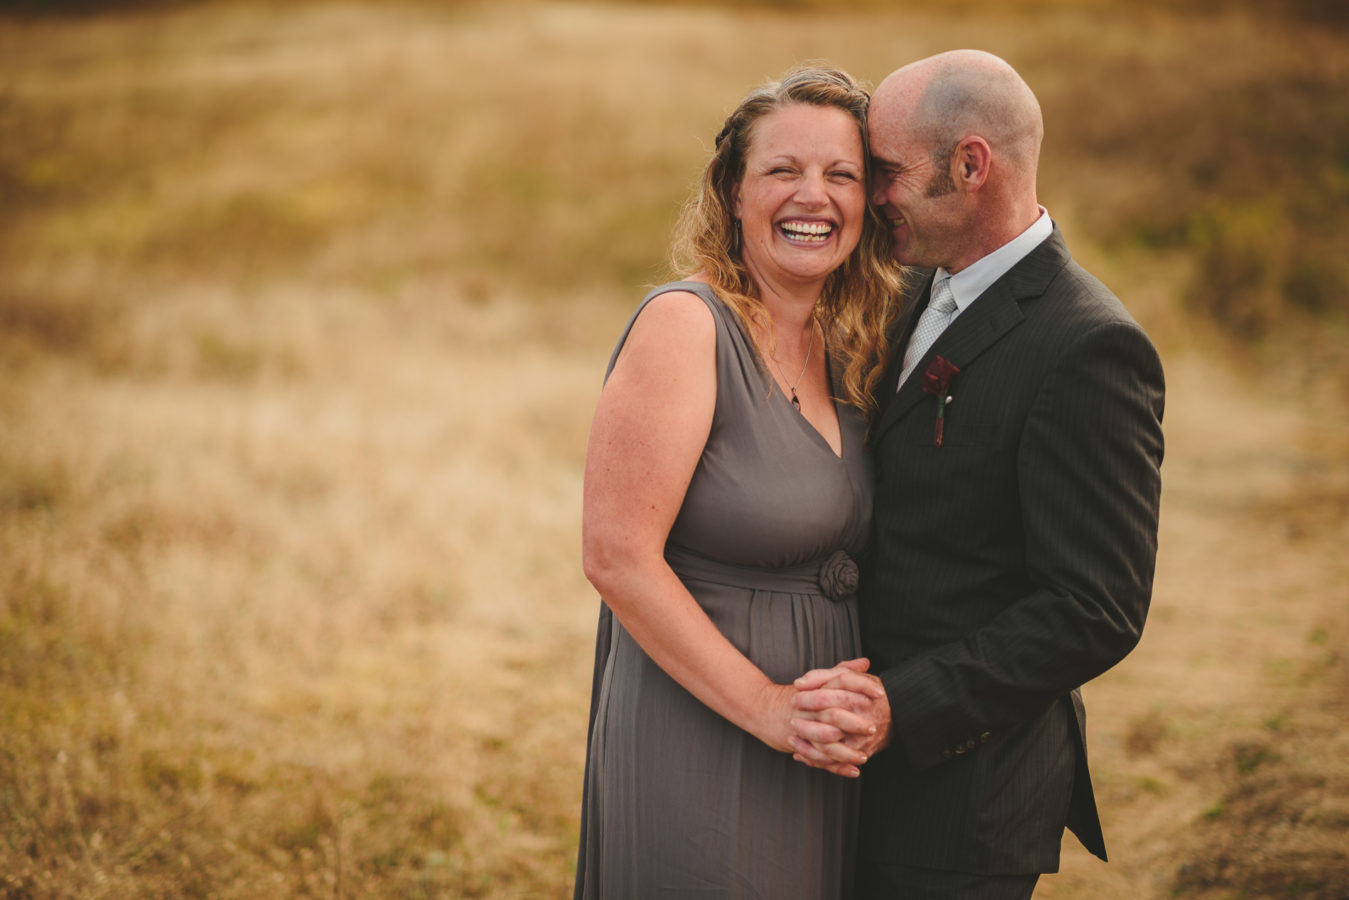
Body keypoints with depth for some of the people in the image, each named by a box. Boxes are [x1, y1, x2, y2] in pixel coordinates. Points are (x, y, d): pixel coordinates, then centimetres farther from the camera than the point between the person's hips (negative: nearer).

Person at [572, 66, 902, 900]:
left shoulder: (842, 347, 7)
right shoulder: (685, 323, -15)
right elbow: (617, 556, -20)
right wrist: (768, 707, -19)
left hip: (814, 749, 7)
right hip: (701, 751, -7)